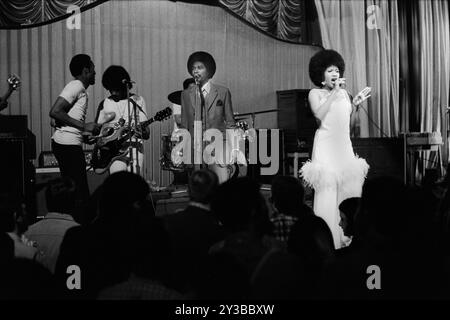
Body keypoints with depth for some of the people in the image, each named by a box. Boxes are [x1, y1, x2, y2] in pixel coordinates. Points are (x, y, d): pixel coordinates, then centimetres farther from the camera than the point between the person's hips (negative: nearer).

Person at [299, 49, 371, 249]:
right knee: (327, 193, -8)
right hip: (326, 147, -5)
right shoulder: (315, 93, 1)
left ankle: (346, 238, 10)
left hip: (344, 146, 5)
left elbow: (348, 123, 16)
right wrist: (334, 92, -14)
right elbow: (319, 115, -18)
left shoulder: (343, 93, 14)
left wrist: (356, 104, 3)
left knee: (348, 191, 3)